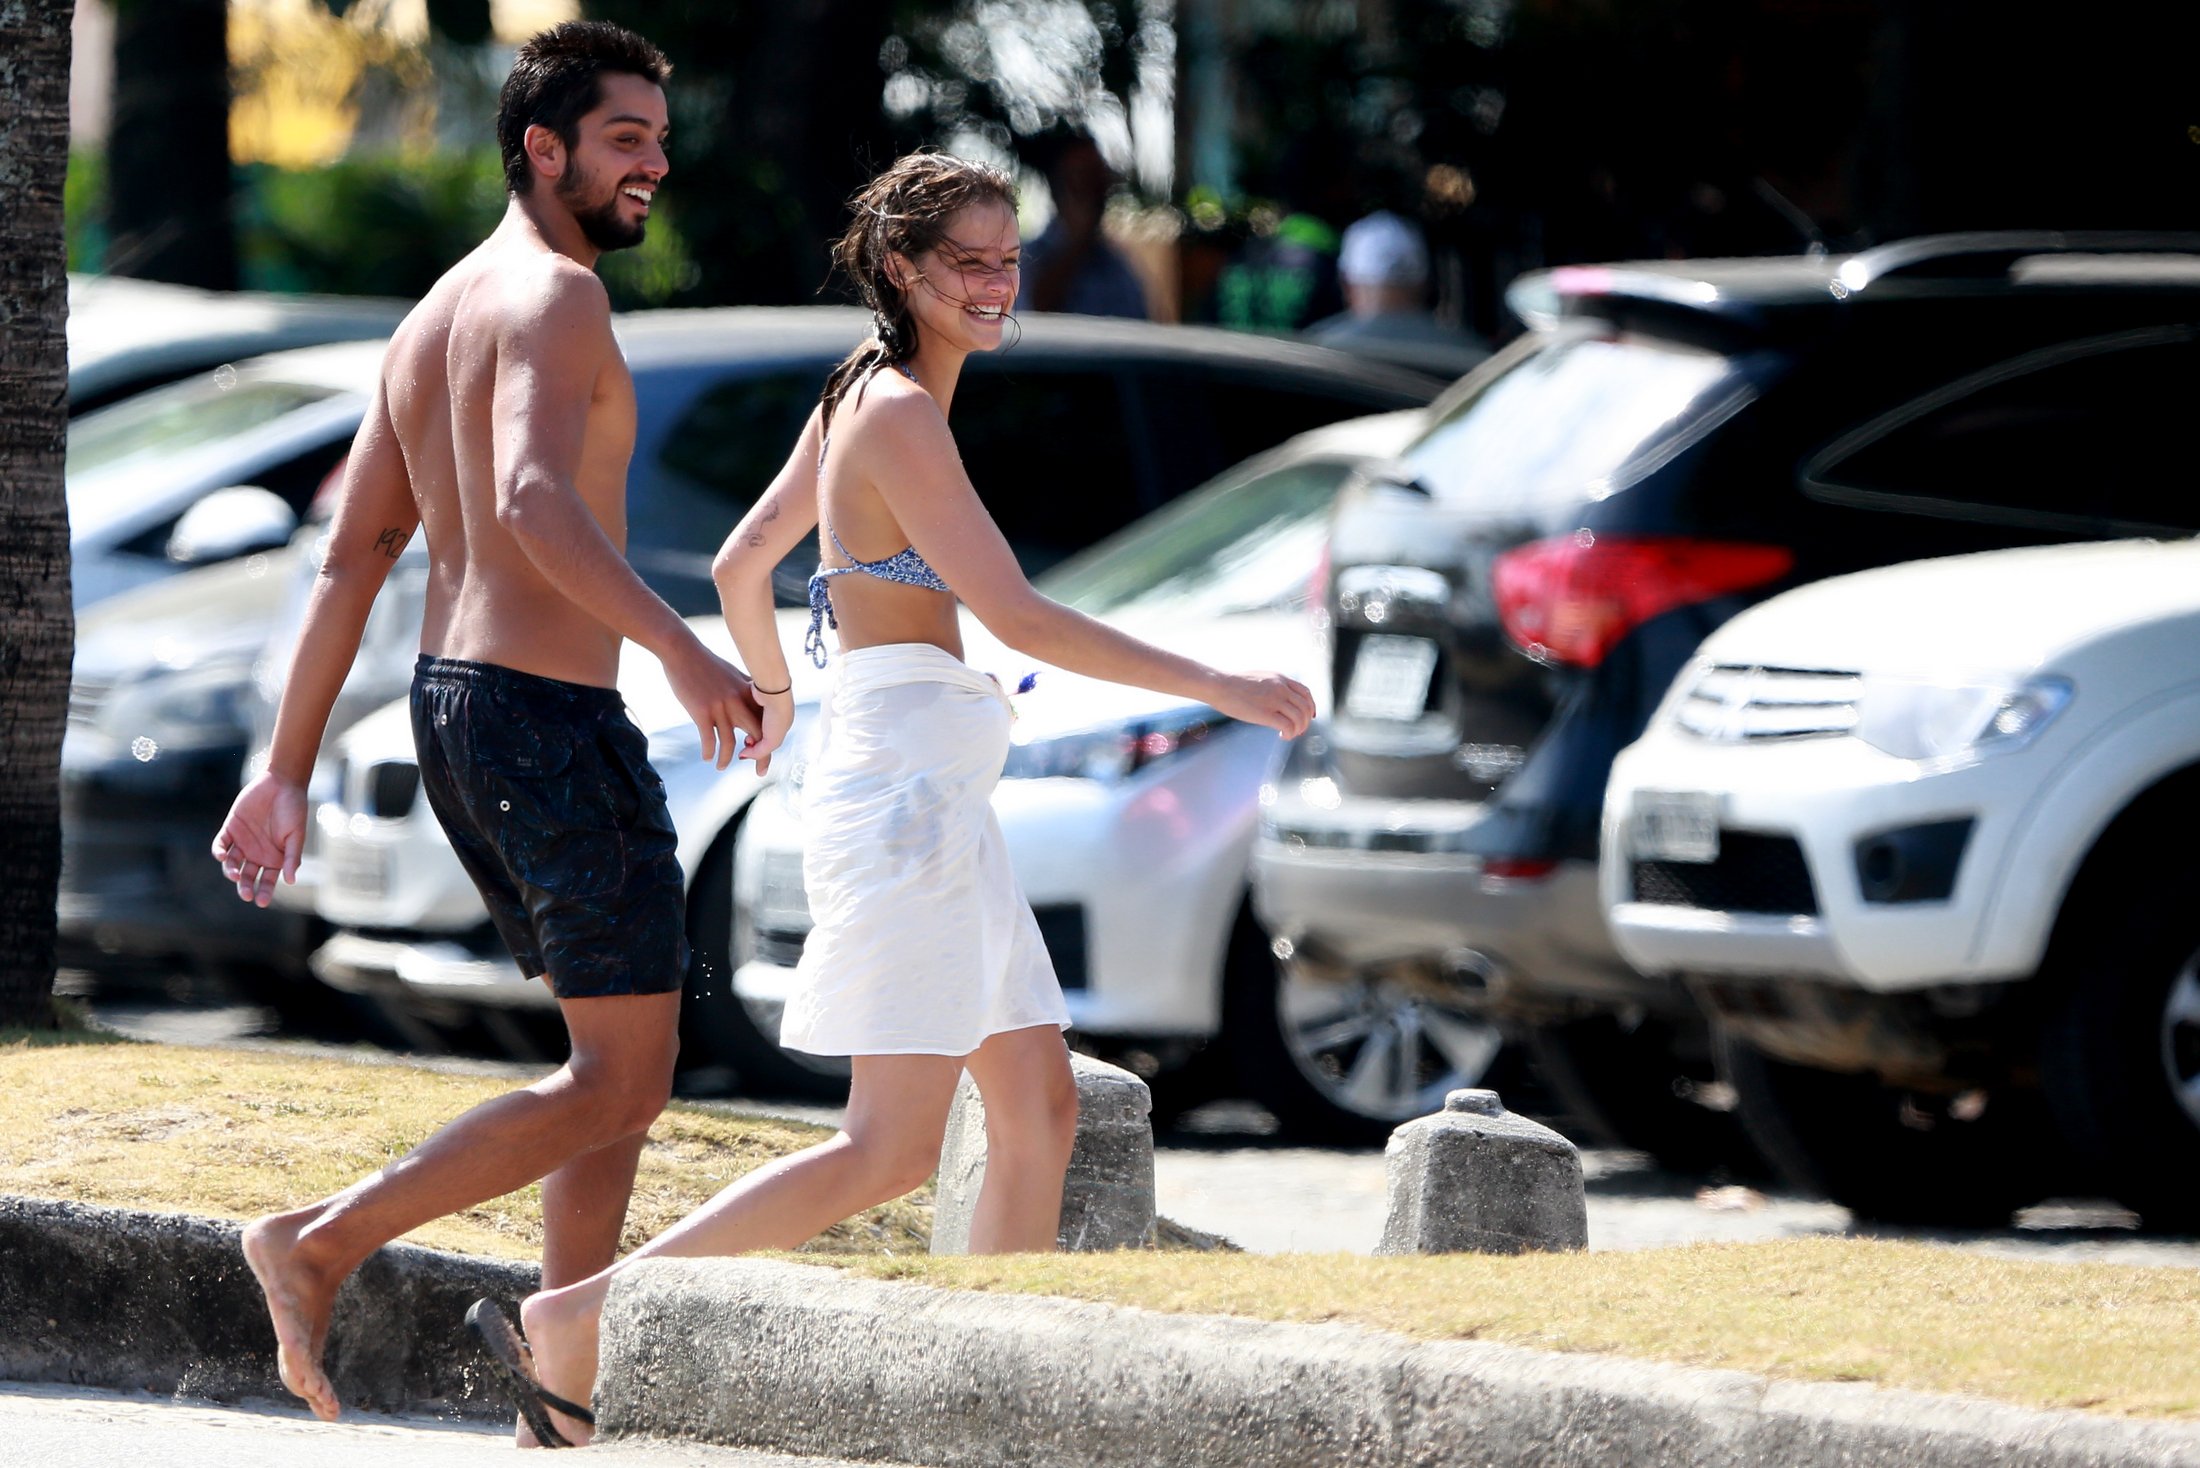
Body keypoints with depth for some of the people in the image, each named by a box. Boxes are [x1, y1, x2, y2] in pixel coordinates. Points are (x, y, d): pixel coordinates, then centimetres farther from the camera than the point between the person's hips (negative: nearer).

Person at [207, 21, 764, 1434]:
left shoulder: (436, 320, 16)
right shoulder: (556, 295, -13)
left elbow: (352, 558, 14)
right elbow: (533, 497, -30)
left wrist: (286, 774, 13)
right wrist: (683, 644, -38)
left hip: (455, 709, 10)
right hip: (553, 720, -10)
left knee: (622, 1057, 16)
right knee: (622, 1083, -5)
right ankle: (324, 1243, -10)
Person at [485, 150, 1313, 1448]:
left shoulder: (863, 394, 14)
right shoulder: (901, 413, -14)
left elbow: (741, 568, 24)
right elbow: (1019, 616, -20)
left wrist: (769, 691, 43)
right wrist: (1218, 686, -18)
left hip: (939, 797, 10)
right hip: (905, 783, -10)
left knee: (1041, 1109, 8)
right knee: (894, 1150, -12)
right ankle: (585, 1315, -11)